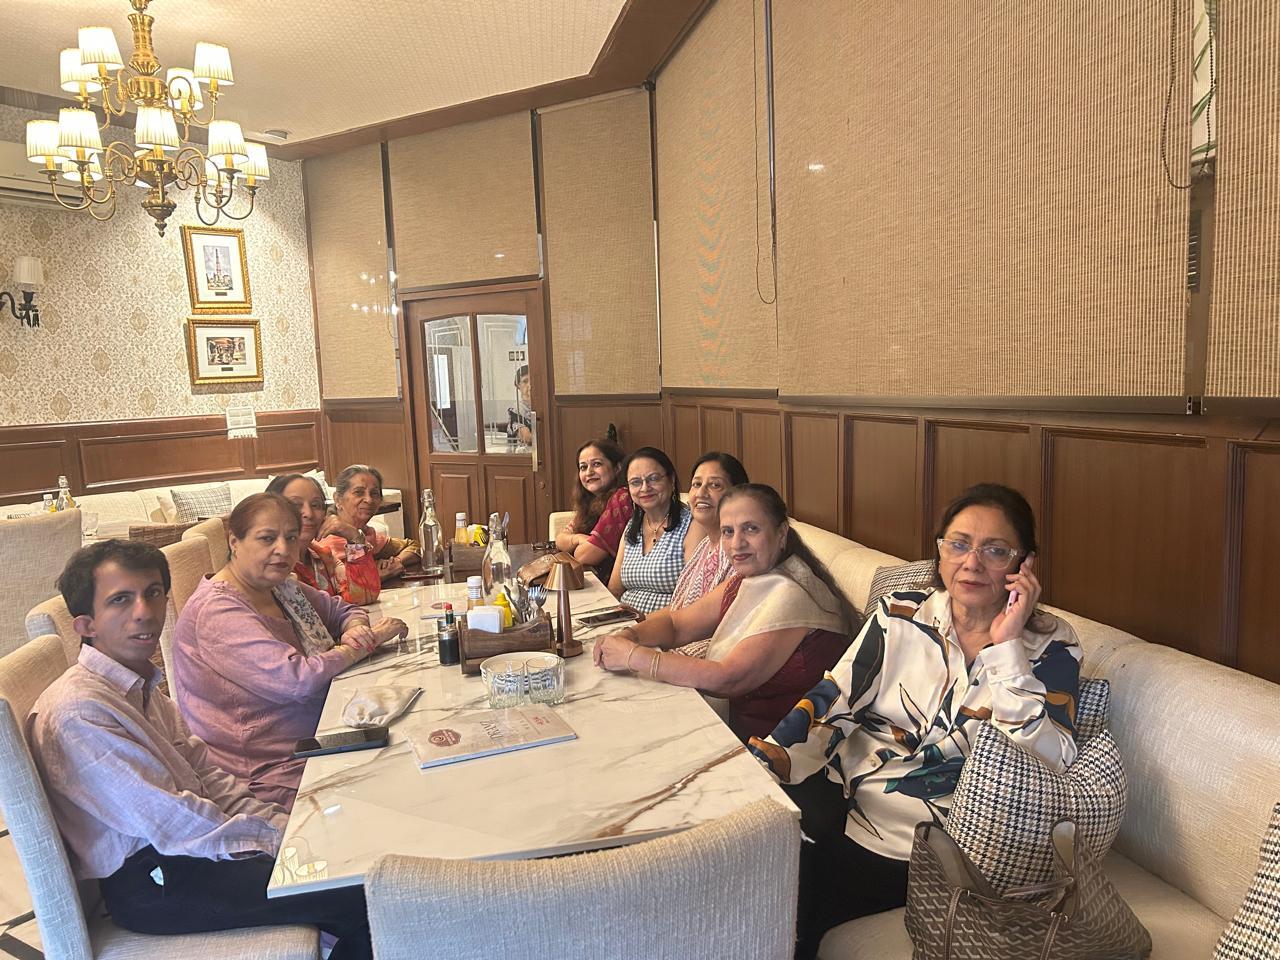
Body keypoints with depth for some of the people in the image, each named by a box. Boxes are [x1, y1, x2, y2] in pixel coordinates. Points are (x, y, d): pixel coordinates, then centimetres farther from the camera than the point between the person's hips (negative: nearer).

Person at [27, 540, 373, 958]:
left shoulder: (142, 686, 8)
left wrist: (286, 825, -4)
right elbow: (174, 824, -22)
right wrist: (283, 839, -16)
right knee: (361, 894, -18)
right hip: (149, 885, -9)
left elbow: (207, 774, 8)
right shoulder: (76, 713, -21)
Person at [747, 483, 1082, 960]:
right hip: (839, 804, 3)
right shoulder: (900, 614, 3)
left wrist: (1007, 647, -20)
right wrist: (757, 767, -16)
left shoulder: (1051, 647, -2)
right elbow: (831, 704, -2)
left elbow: (1049, 768, -15)